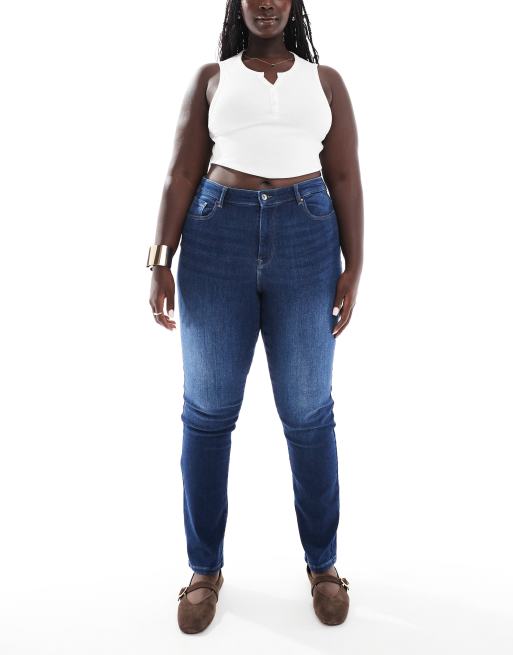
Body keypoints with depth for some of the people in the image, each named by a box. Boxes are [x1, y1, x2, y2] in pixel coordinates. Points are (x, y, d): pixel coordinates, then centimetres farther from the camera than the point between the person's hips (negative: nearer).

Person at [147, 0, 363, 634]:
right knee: (208, 411, 2)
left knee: (307, 412, 3)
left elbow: (345, 179, 7)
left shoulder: (326, 80, 12)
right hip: (217, 237, 0)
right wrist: (160, 261, -6)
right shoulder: (211, 78, 11)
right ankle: (205, 567, 19)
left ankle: (322, 561, 22)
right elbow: (181, 175, 4)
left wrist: (353, 268, -1)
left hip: (306, 243, 0)